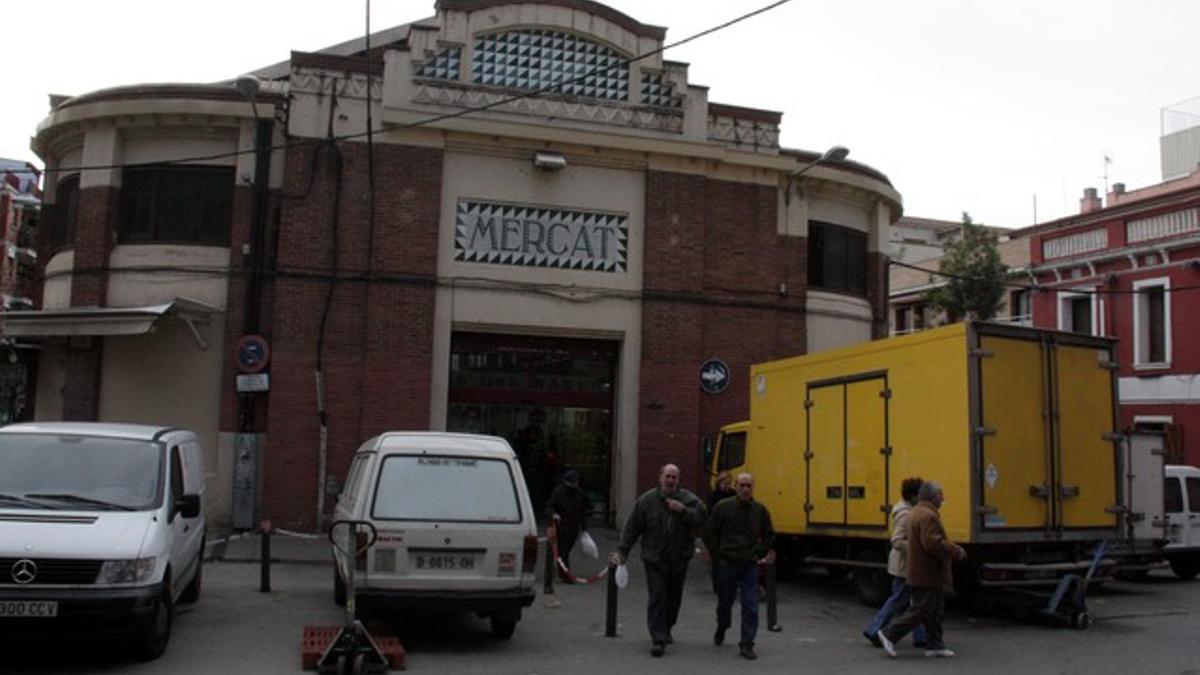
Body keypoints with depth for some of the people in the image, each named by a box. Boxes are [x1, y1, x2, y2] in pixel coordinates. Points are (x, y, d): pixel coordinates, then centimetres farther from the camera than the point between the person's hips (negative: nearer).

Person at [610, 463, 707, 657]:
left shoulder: (688, 499, -1)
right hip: (655, 559, -2)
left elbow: (700, 518, -14)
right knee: (657, 598, -8)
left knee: (674, 597, 15)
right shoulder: (646, 500, -3)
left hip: (679, 559, 2)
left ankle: (665, 630, 36)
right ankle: (658, 639, -7)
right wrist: (622, 551, -1)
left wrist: (683, 510, -25)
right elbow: (632, 528, 1)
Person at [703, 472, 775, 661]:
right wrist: (718, 555, 0)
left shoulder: (760, 510, 1)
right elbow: (709, 533, 2)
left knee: (750, 606, -6)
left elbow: (769, 536, 14)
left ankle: (746, 645, 0)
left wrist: (759, 553, 4)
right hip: (727, 565, -1)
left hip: (749, 566, 1)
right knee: (724, 602, 15)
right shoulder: (723, 507, -5)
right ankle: (721, 629, 43)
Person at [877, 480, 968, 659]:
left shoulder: (918, 513, 15)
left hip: (929, 574, 11)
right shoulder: (927, 516, -20)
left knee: (936, 611, 15)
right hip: (927, 575, -11)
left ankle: (935, 645, 20)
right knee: (920, 610, -4)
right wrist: (956, 551, -16)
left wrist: (953, 548, 15)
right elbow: (933, 544, -28)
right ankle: (889, 634, 1)